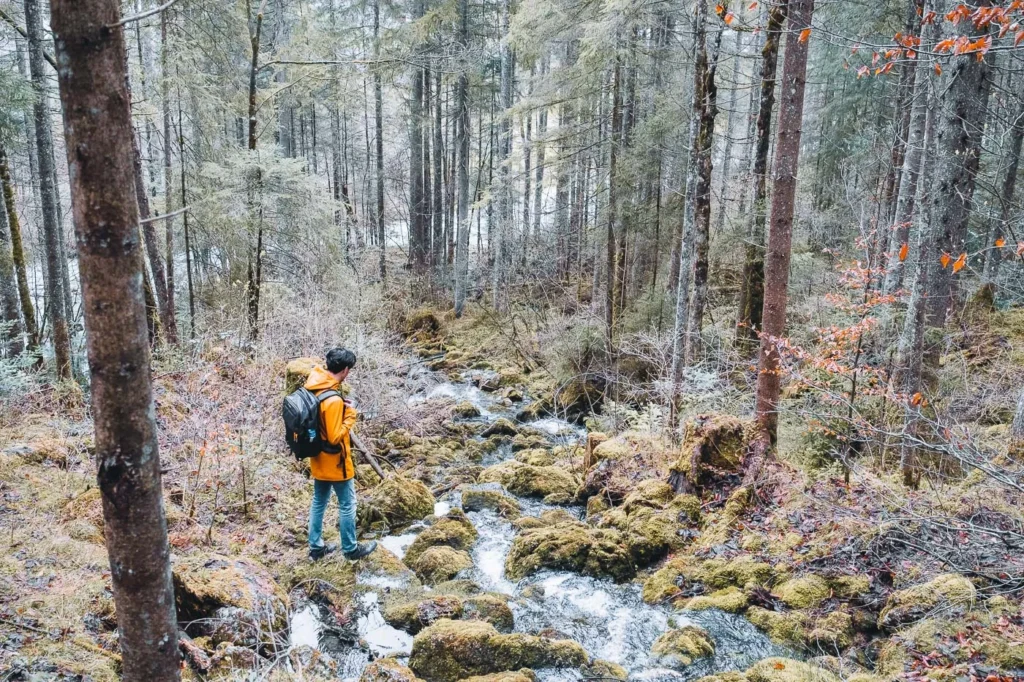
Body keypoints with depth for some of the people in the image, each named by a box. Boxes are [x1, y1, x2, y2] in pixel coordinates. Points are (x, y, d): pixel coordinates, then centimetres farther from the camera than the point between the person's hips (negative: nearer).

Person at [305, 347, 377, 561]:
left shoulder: (314, 385, -4)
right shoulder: (333, 400, -31)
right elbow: (335, 437, -27)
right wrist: (350, 414, -16)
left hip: (318, 459, 9)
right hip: (334, 462, -8)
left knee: (319, 502, 19)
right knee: (347, 505, 9)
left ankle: (316, 547, 31)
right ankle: (351, 549, 23)